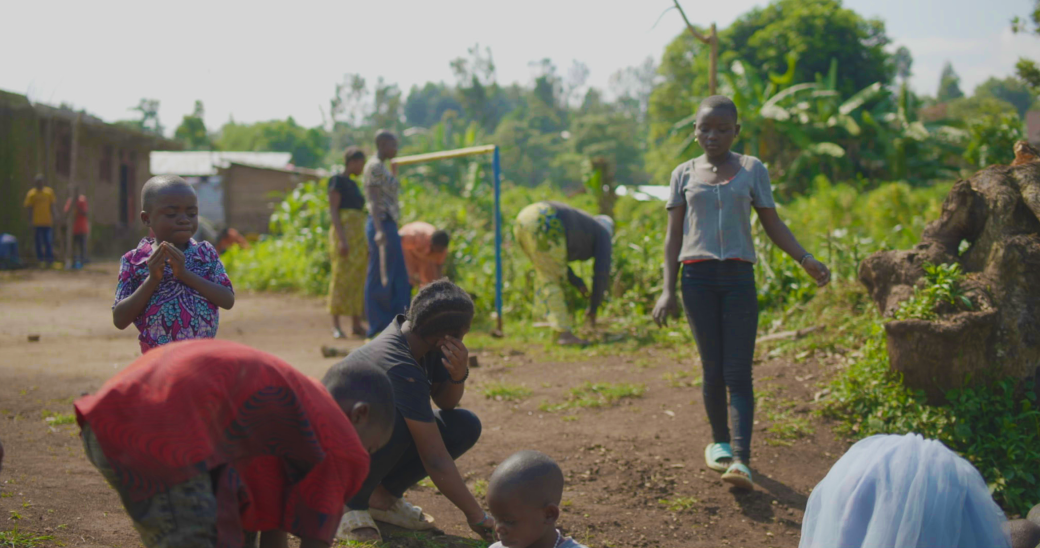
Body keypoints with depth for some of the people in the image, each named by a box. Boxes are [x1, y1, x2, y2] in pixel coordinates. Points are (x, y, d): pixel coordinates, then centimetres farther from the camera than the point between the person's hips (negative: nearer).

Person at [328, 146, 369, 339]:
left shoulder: (353, 184, 19)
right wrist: (342, 239, -21)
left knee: (358, 279, 5)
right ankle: (335, 325, -7)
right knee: (341, 277, -9)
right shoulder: (337, 180, -5)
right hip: (344, 233, -8)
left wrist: (365, 242, 18)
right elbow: (333, 210, -12)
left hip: (358, 236, 8)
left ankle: (356, 324, 7)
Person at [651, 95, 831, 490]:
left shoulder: (751, 170, 9)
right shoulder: (684, 174, 10)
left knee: (738, 372, -9)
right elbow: (674, 235, 11)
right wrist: (668, 289, 4)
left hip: (738, 276, -1)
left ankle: (741, 460, -17)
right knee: (712, 369, 3)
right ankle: (719, 442, 22)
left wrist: (806, 260, -4)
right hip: (698, 276, 1)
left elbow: (773, 224, 11)